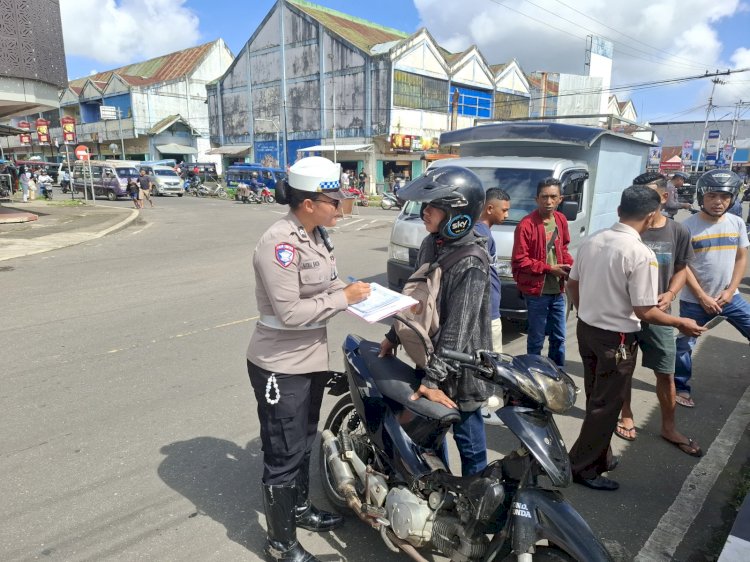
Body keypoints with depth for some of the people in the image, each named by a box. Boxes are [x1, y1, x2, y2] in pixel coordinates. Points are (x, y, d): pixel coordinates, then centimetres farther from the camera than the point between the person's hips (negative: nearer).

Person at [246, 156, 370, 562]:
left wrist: (354, 290, 0)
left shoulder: (314, 235, 5)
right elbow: (291, 312, -28)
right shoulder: (279, 243, -23)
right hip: (280, 366, -9)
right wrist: (344, 298, -21)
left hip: (310, 358, 9)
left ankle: (300, 508, 46)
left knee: (304, 442, 25)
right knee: (284, 454, 6)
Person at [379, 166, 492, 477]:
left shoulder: (471, 264, -24)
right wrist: (393, 336, 16)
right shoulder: (430, 244, 1)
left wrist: (433, 378, -26)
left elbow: (459, 327, -26)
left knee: (467, 437, 11)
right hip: (428, 354, 8)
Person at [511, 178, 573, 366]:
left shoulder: (561, 220, 5)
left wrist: (571, 265, -2)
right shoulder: (526, 225, -16)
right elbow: (519, 261, -17)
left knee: (559, 337, 18)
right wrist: (550, 269, -17)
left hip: (558, 290, 7)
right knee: (536, 340, 6)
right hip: (536, 292, -7)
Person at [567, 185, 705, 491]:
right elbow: (644, 311, -19)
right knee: (606, 406, 8)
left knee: (596, 400, 21)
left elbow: (572, 285, 9)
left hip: (586, 329, 7)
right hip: (617, 339, -7)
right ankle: (583, 467, 19)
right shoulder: (641, 254, -21)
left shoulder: (591, 241, -1)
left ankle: (599, 457, 37)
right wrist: (681, 323, -2)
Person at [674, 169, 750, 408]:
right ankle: (681, 387, 24)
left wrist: (730, 291, -5)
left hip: (730, 297, 4)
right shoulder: (689, 226, -13)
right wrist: (702, 297, -14)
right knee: (685, 345, 5)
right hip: (694, 301, -3)